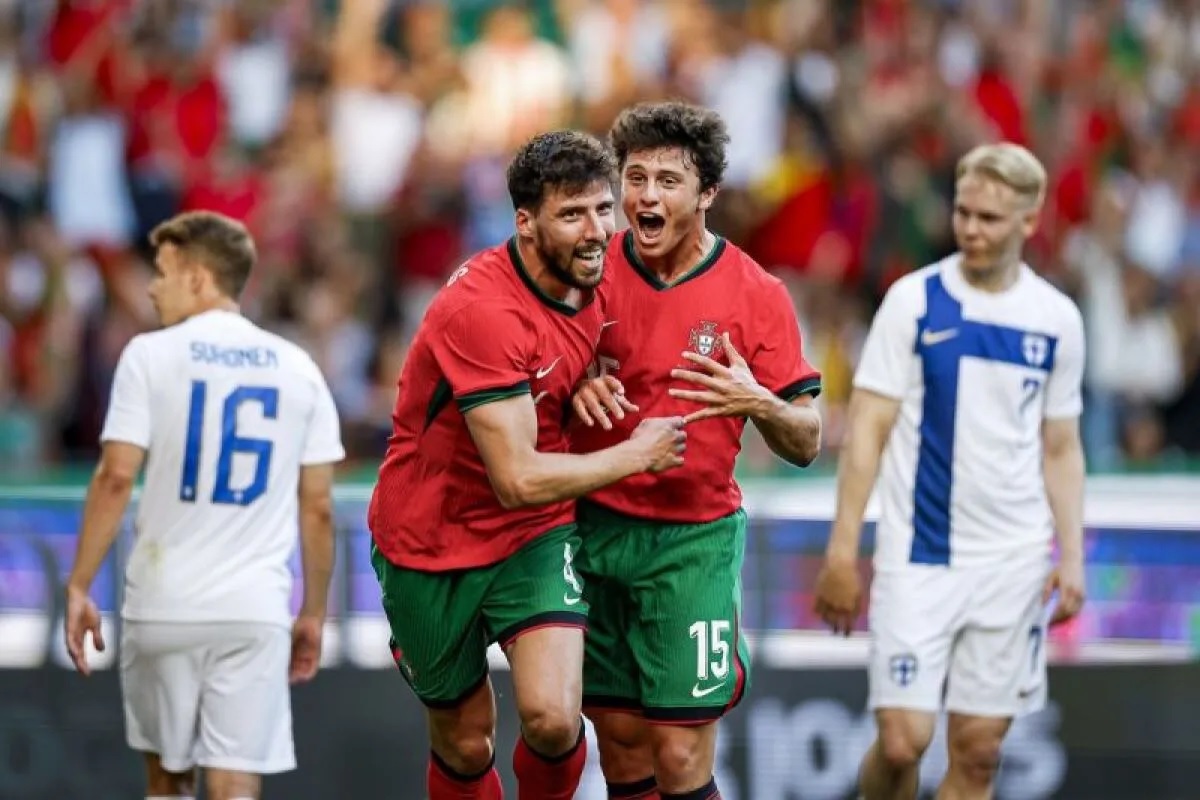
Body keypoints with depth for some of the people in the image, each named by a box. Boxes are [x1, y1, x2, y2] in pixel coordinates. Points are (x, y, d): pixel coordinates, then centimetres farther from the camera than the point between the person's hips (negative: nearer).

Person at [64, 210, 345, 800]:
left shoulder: (151, 355, -2)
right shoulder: (297, 369, 7)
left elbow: (116, 478, -9)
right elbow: (318, 508, 7)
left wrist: (79, 586, -3)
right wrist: (314, 613, 16)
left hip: (163, 606, -1)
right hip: (256, 612, 1)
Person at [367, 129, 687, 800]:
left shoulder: (592, 280, -6)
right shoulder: (483, 311, -28)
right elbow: (517, 479, -30)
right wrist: (636, 455, -19)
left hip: (535, 536, 4)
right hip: (431, 543, -4)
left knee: (552, 718, -19)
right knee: (465, 745, 9)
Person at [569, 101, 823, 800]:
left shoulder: (756, 295, -6)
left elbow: (807, 444, -2)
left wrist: (759, 404, -23)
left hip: (695, 540, -3)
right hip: (596, 527, 3)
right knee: (621, 744, 7)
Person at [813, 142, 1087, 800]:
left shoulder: (1057, 319, 6)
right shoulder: (914, 300, -3)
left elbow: (1062, 449, 13)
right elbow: (867, 430, -3)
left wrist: (1071, 556, 2)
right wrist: (842, 551, -9)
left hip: (1013, 565, 3)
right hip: (918, 555, -3)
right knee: (902, 739, -9)